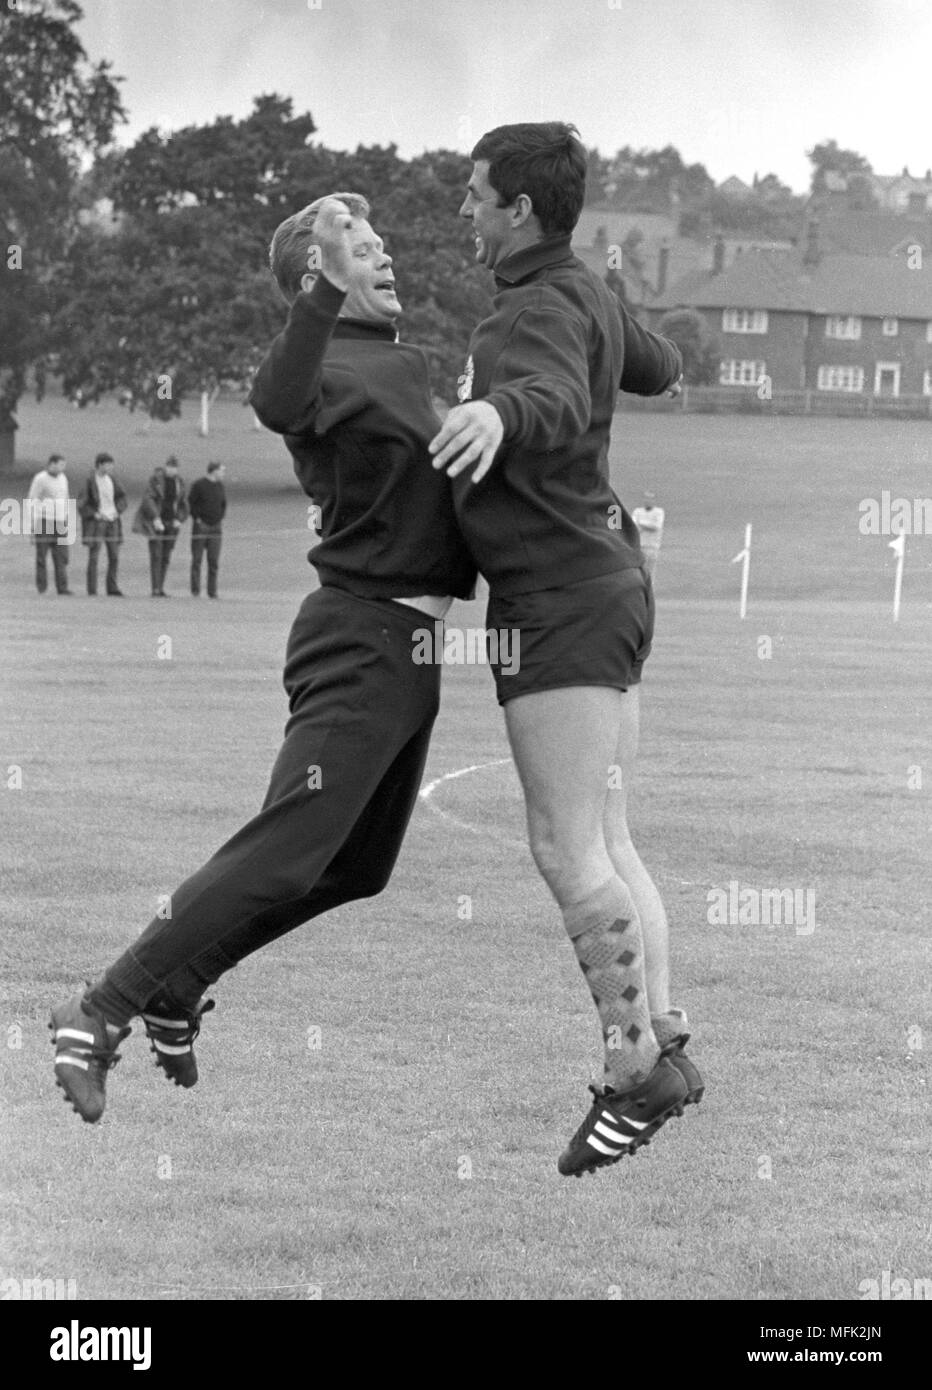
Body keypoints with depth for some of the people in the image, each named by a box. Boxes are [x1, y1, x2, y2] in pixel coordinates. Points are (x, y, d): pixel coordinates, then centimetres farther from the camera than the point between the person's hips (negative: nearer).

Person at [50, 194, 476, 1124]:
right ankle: (102, 1013, -12)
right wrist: (329, 292, -52)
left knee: (358, 866, 14)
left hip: (409, 649, 9)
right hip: (362, 638, -9)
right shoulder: (326, 367, -13)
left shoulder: (405, 364, 16)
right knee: (284, 855, -16)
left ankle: (177, 985, 24)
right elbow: (277, 401, -39)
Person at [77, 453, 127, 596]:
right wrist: (95, 514, -15)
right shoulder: (90, 482, -10)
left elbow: (122, 497, 20)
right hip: (96, 523, -6)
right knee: (93, 557, -4)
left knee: (114, 557, 5)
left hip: (112, 522, 6)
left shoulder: (111, 480, 8)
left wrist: (118, 510, 5)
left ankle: (112, 589, 13)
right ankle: (92, 591, -2)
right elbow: (81, 504, -10)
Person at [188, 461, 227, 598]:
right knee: (197, 559, -2)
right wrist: (197, 519, -9)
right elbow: (190, 503, -5)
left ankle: (212, 591, 2)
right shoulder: (199, 485, -7)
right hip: (200, 525, -4)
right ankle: (195, 590, 4)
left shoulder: (220, 487, 10)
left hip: (216, 527, 4)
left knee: (214, 561, -1)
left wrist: (220, 519, 9)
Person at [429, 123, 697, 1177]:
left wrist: (499, 411, -61)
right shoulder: (588, 296, 13)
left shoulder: (543, 311, -16)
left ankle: (635, 1067, -9)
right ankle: (665, 1046, 7)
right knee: (606, 846, 9)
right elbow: (659, 372, 32)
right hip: (604, 584, 10)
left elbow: (558, 404, -39)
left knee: (567, 848, -11)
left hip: (560, 598, -10)